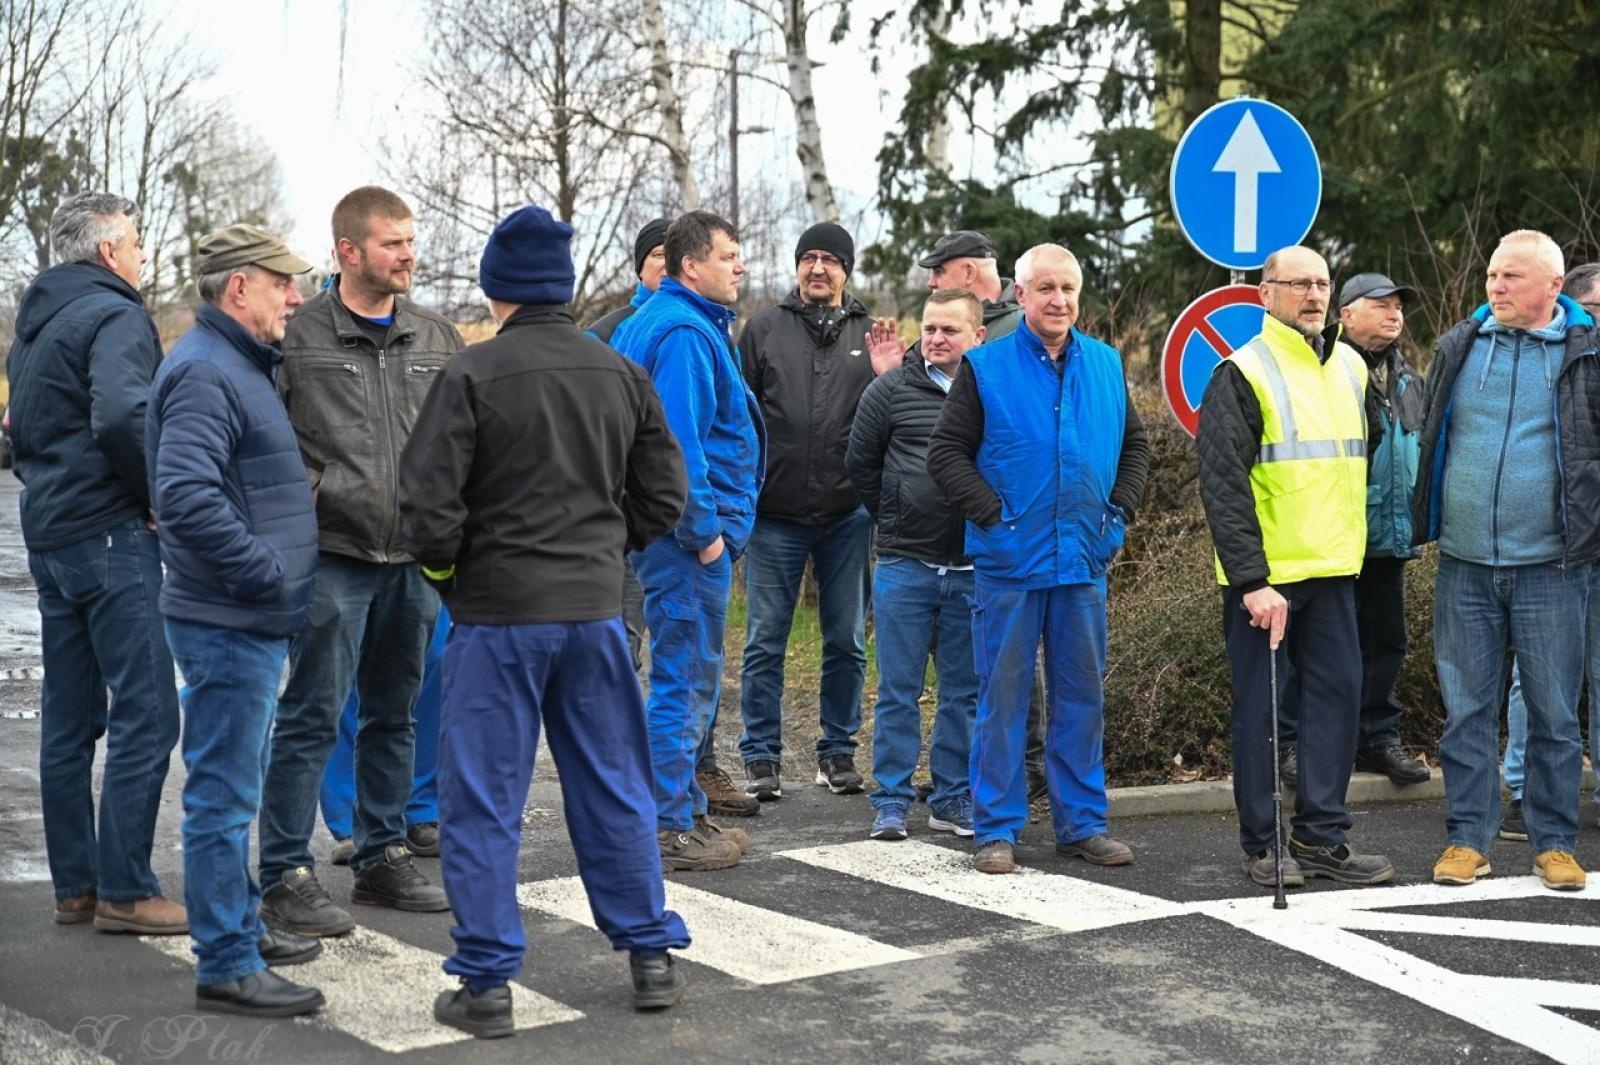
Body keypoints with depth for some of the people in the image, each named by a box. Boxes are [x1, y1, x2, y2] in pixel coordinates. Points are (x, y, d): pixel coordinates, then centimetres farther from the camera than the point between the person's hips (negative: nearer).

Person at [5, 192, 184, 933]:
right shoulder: (114, 317, -11)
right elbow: (121, 416, -27)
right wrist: (156, 496, -14)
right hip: (111, 537, -9)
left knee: (69, 719, 12)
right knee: (145, 714, -5)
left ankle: (74, 886, 17)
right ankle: (125, 891, -3)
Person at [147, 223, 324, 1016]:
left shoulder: (240, 365, 16)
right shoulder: (204, 372, -17)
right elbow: (185, 495, -29)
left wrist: (273, 571, 16)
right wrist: (265, 568, -22)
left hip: (252, 621, 11)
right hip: (229, 622, -11)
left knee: (235, 786, 19)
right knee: (224, 793, -4)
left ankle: (240, 927, 32)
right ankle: (226, 967, 3)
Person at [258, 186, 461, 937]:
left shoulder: (437, 339, 10)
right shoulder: (299, 334, -5)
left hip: (413, 559, 6)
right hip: (333, 556, -5)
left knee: (394, 716, 15)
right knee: (312, 717, -3)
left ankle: (383, 859, 27)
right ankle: (286, 877, 5)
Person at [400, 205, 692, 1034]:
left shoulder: (473, 373, -11)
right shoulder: (620, 374, 4)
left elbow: (428, 501, -15)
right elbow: (662, 495, 8)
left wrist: (449, 572, 3)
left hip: (498, 614, -4)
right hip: (596, 609, 5)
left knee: (484, 802, 5)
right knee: (613, 788, 15)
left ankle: (486, 981, 9)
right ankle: (650, 956, 22)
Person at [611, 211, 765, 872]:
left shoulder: (646, 322, 17)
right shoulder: (685, 332, -16)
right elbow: (678, 442, -24)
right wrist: (705, 531, -19)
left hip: (663, 526, 11)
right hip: (691, 537, -11)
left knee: (690, 675, 17)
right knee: (686, 677, -4)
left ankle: (683, 809, 27)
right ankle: (671, 829, 2)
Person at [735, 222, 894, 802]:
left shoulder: (869, 335, 9)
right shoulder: (764, 329, 6)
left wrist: (889, 379, -11)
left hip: (847, 515, 1)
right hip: (775, 514, -1)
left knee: (847, 641, 8)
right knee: (766, 642, 3)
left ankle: (838, 752, 20)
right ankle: (762, 758, 12)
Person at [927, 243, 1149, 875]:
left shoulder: (1106, 365, 9)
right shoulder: (986, 367, -3)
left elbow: (1134, 444, 18)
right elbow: (946, 451, -4)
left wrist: (1119, 508, 5)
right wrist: (991, 513, -12)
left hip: (1085, 561, 4)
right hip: (1009, 561, -4)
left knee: (1082, 696, 10)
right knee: (1002, 696, 2)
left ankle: (1082, 823, 20)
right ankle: (996, 829, 10)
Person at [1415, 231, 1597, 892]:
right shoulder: (1458, 347, 7)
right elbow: (1430, 440, 17)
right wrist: (1428, 524, 14)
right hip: (1463, 565, 3)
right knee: (1466, 709, 7)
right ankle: (1467, 838, 15)